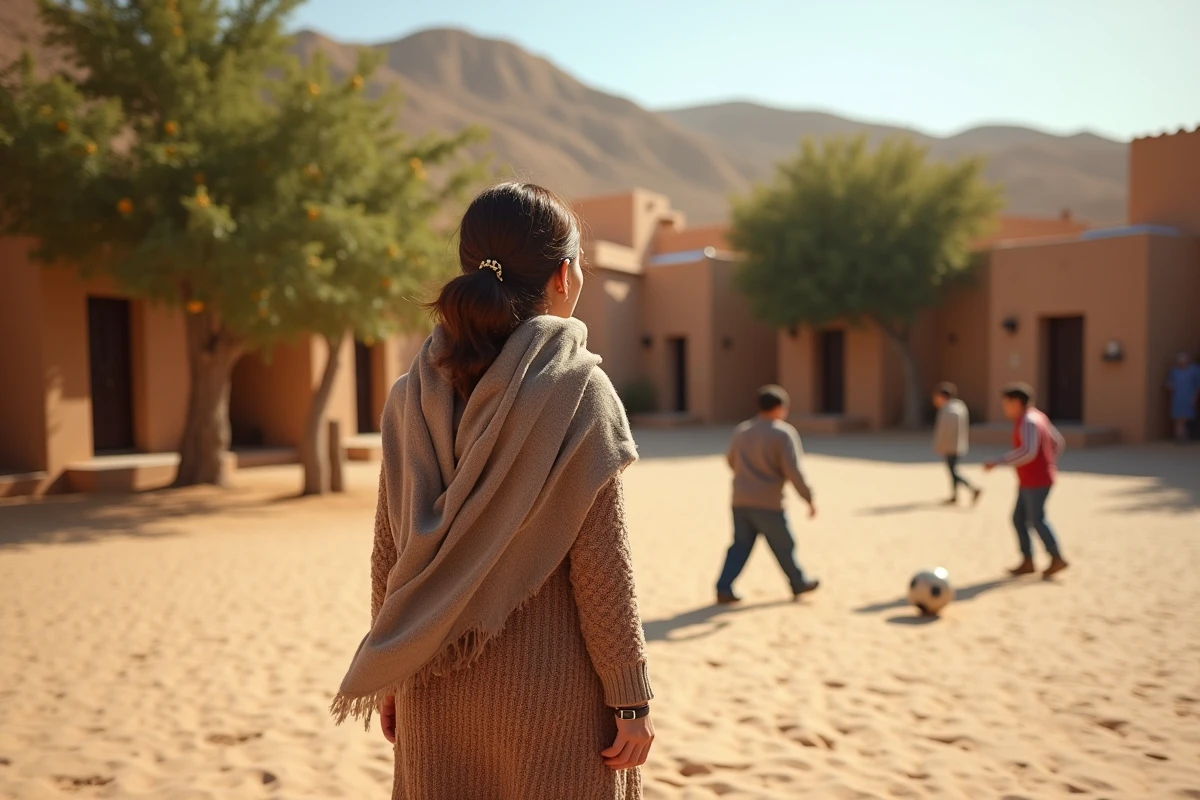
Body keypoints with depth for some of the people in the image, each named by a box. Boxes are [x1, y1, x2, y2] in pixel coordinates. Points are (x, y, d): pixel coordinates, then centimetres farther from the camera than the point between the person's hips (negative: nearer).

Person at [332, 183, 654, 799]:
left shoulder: (415, 393, -2)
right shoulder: (574, 387, -14)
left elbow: (390, 552, 2)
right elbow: (599, 562, -14)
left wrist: (392, 674, 13)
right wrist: (630, 697, -5)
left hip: (439, 689, 4)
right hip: (549, 688, -4)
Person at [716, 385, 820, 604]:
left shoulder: (742, 430, 9)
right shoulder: (784, 433, -10)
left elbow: (731, 460, 23)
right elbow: (793, 471, -15)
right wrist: (809, 498, -7)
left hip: (740, 500, 5)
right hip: (767, 503, -5)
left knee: (740, 545, 10)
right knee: (783, 546, 12)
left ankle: (724, 588, 1)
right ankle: (799, 583, 30)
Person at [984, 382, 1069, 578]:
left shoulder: (1028, 422, -18)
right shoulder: (1037, 417, 14)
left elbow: (1028, 451, -31)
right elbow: (1058, 443, 21)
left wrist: (998, 463, -30)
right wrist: (1050, 464, 27)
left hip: (1036, 481, -10)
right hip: (1029, 481, 10)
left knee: (1036, 520, -3)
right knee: (1018, 518, 9)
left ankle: (1057, 558, 7)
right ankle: (1028, 561, 12)